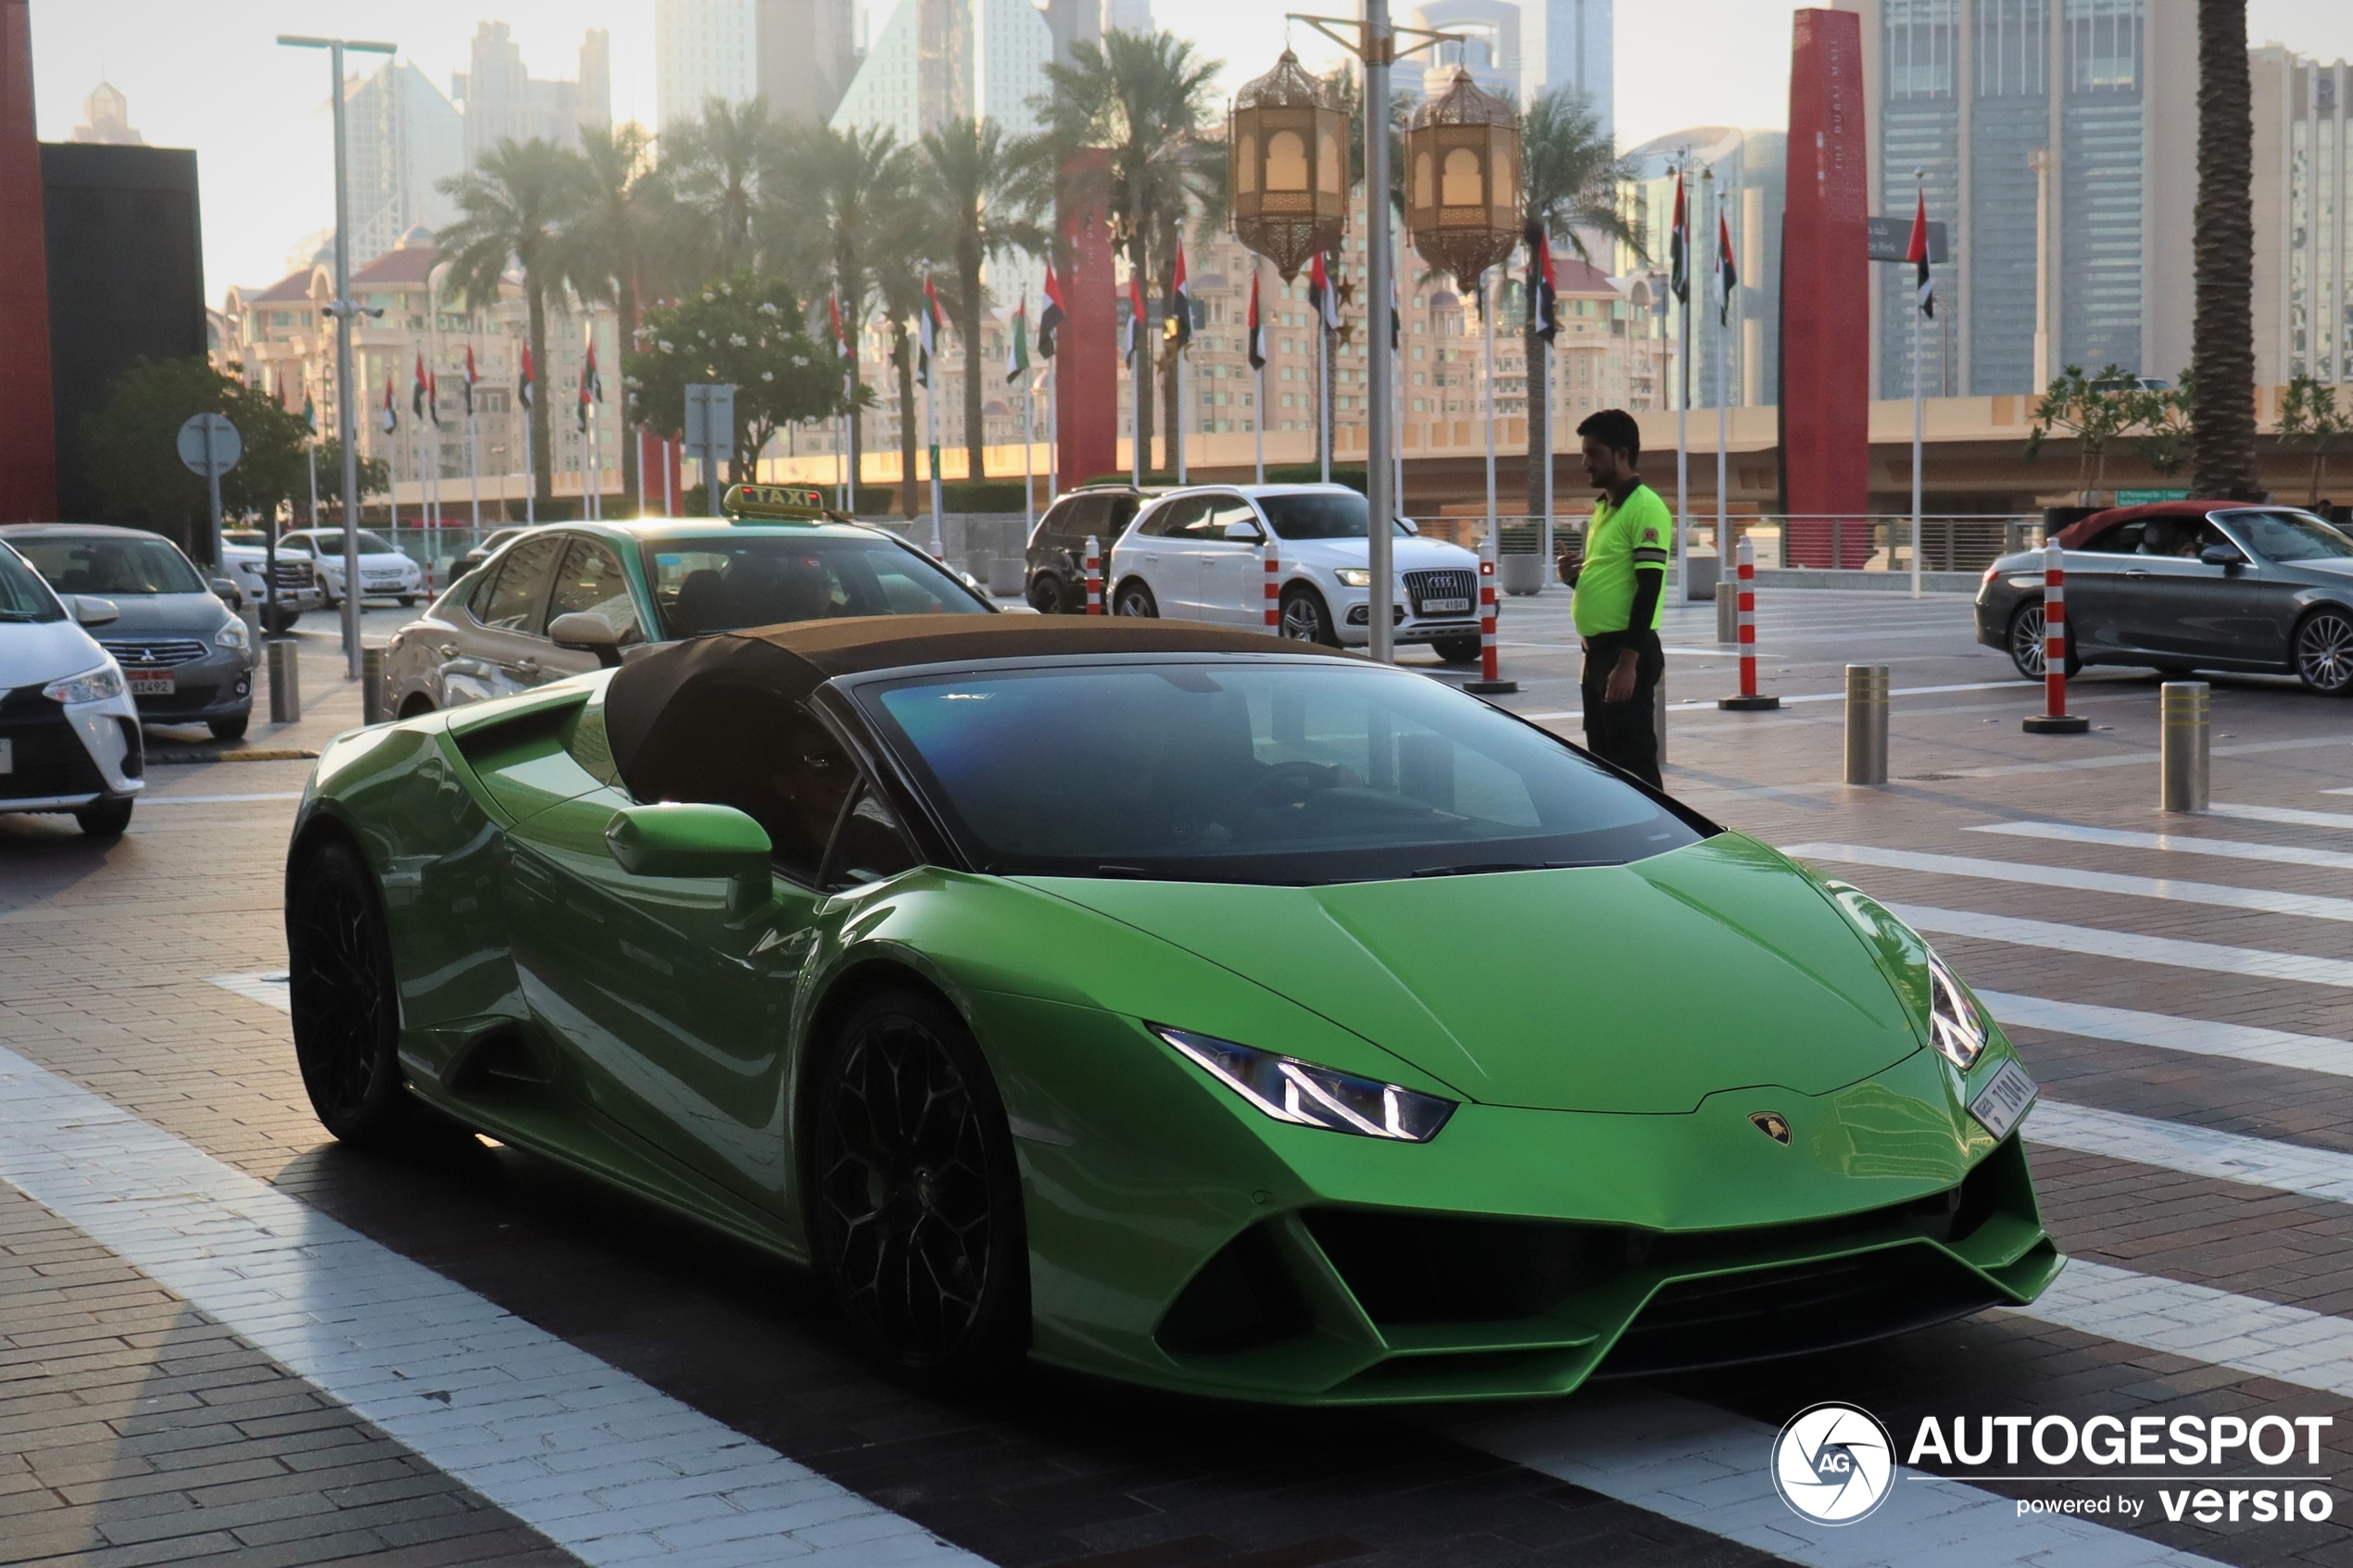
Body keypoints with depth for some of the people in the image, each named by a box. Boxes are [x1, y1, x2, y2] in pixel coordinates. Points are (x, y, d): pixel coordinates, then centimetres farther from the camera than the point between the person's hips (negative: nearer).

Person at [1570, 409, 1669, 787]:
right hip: (1598, 649, 10)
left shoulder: (1646, 508, -14)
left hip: (1626, 652, -10)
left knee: (1634, 757, -6)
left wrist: (1628, 662, -22)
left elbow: (1649, 589, -18)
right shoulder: (1603, 507, 16)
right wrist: (1576, 575, 2)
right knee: (1604, 757, 14)